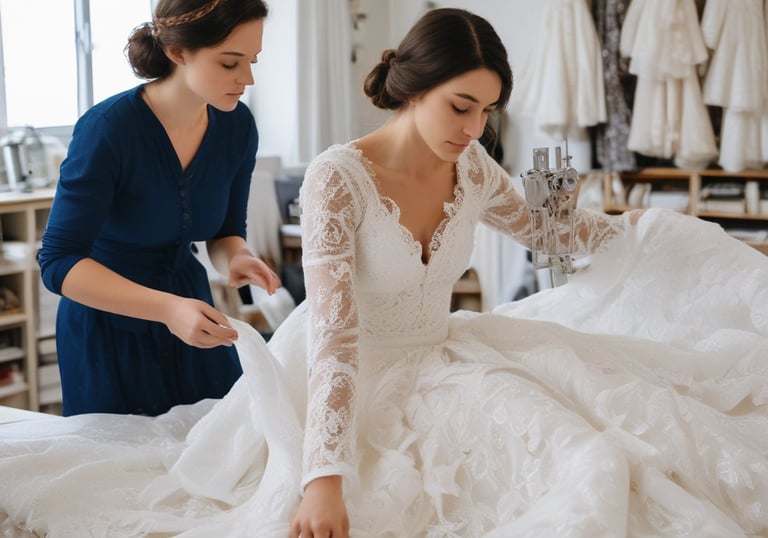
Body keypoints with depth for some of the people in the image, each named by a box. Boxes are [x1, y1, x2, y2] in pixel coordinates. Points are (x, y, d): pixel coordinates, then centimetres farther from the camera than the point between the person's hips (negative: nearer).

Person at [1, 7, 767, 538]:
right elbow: (332, 331, -32)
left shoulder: (470, 167, -4)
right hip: (351, 377, -5)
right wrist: (325, 473, -42)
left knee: (584, 446, -12)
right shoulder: (338, 178, -24)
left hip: (438, 358, 6)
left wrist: (668, 234, 22)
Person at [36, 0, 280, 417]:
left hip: (189, 304, 5)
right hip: (108, 326, -5)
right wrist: (168, 308, -38)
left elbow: (226, 230, 4)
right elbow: (59, 263, -26)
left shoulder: (236, 125, -10)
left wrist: (236, 259, -20)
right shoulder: (108, 129, -26)